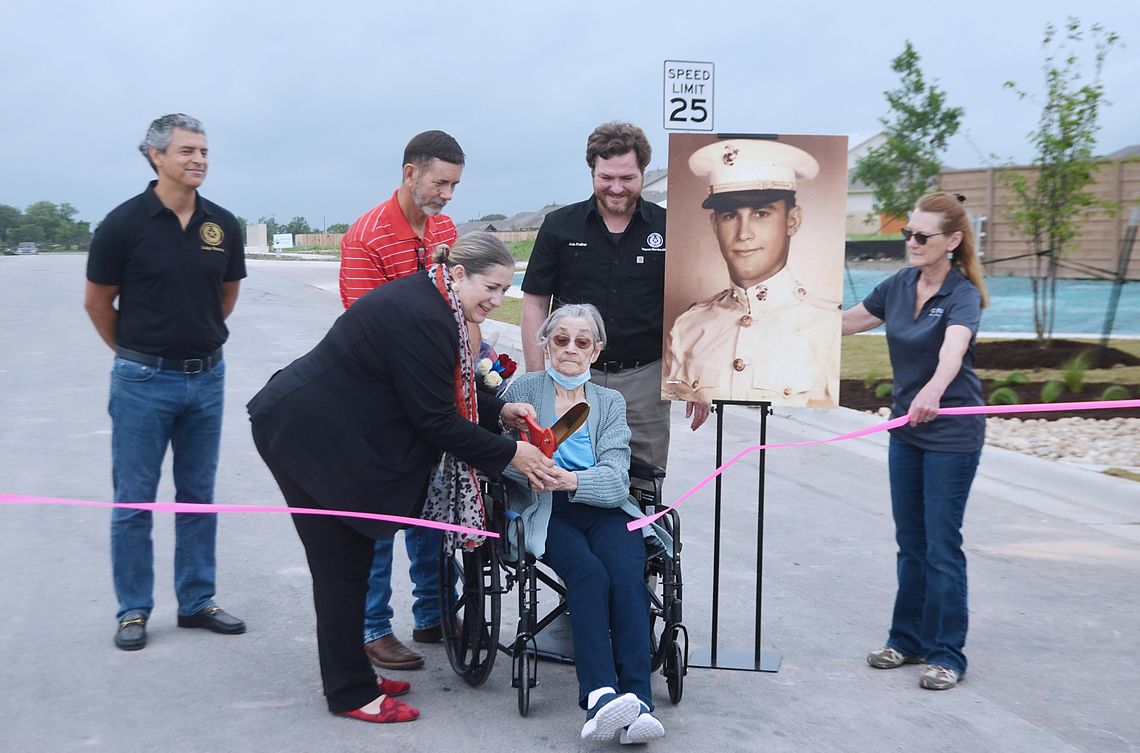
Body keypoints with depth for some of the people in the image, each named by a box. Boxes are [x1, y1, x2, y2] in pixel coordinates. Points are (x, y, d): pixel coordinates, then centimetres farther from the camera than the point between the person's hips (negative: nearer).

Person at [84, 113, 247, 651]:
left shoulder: (223, 225, 1)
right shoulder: (125, 223, -10)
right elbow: (97, 303, 1)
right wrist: (136, 351, 10)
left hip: (206, 378, 4)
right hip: (143, 382, -4)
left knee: (198, 496, 12)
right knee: (134, 500, 4)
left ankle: (197, 601, 23)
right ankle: (133, 611, 16)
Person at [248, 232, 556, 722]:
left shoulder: (427, 302, 6)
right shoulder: (423, 319, -24)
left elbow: (442, 393, 16)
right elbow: (435, 420, -21)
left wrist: (499, 410, 3)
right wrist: (509, 455, -14)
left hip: (330, 432, 10)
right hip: (303, 433, -10)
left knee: (351, 556, 15)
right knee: (341, 564, -1)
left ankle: (350, 676, 28)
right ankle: (350, 694, 11)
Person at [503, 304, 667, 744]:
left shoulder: (611, 402, 17)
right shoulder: (524, 389, 13)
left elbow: (616, 478, 2)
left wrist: (572, 480, -20)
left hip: (604, 508, 2)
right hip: (546, 511, -2)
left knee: (627, 574, -29)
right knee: (589, 573, -32)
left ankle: (636, 704, -37)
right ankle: (601, 696, -43)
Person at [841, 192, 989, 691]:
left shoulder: (963, 295, -17)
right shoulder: (898, 286, 2)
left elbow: (952, 350, -37)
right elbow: (847, 322, 15)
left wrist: (933, 390, -56)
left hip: (951, 432, -6)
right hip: (906, 429, 6)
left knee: (941, 545, -2)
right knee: (910, 541, 13)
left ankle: (946, 655, 9)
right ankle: (908, 639, 24)